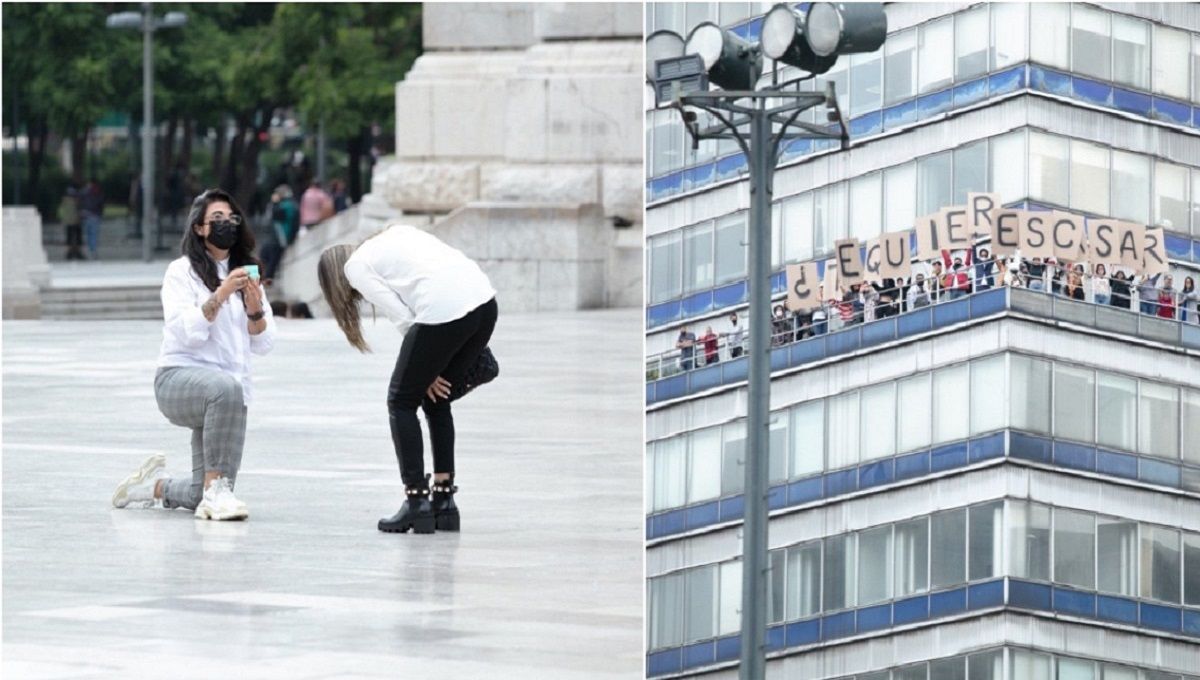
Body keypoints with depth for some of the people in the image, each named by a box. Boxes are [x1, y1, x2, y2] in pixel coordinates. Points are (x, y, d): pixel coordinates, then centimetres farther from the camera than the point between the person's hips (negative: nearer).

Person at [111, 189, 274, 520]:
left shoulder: (244, 275, 14)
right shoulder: (182, 272, -1)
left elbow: (263, 343, 6)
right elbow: (187, 333, -15)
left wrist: (254, 307, -12)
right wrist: (219, 296, -26)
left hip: (232, 387, 6)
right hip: (179, 378, -6)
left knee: (204, 498, -2)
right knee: (226, 387, -42)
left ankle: (155, 485, 31)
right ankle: (216, 488, -35)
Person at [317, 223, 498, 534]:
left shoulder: (356, 266, 11)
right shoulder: (396, 234, 30)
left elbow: (403, 318, 1)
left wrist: (426, 372, 9)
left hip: (444, 310, -7)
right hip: (485, 301, 7)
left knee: (401, 402, 10)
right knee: (435, 399, 22)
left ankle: (417, 503, 7)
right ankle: (444, 500, 22)